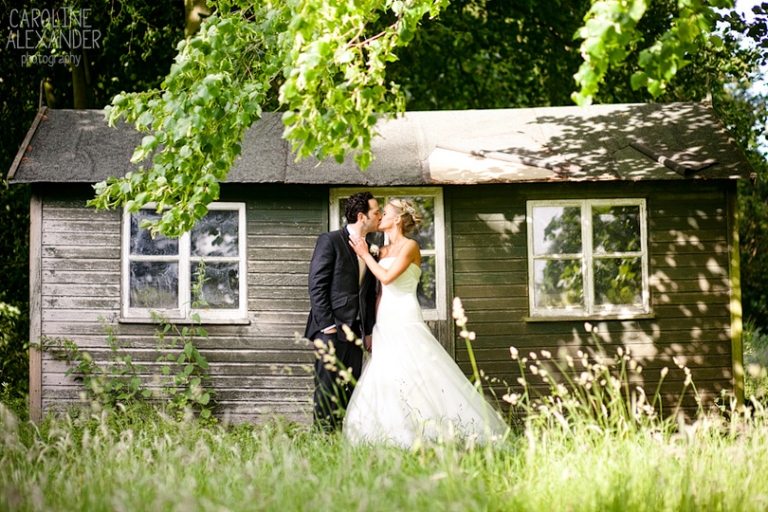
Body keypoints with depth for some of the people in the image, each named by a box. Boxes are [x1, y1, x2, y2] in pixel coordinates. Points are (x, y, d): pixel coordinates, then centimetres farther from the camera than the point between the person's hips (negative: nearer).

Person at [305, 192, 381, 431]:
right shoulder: (330, 241, -4)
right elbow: (316, 286, -9)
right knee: (327, 391, -7)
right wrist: (326, 325, -15)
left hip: (355, 331, 7)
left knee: (351, 391, 5)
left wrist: (369, 331, 13)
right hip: (331, 330, -7)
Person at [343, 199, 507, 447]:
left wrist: (365, 255, -6)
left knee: (416, 377, -13)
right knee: (383, 379, 0)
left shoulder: (409, 246, -5)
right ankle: (397, 435, 2)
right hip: (385, 323, 8)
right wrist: (373, 328, 14)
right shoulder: (384, 251, 18)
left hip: (405, 322, -8)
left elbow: (387, 277, -17)